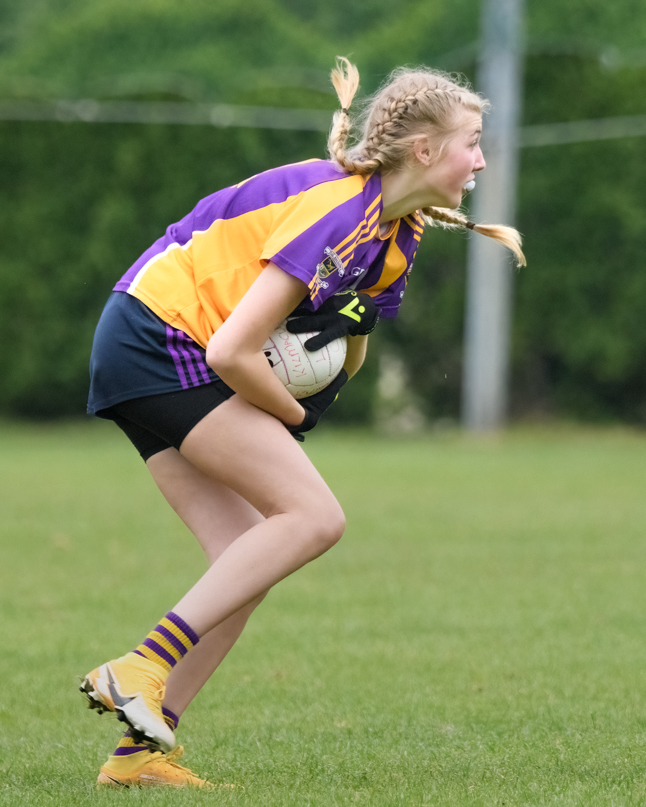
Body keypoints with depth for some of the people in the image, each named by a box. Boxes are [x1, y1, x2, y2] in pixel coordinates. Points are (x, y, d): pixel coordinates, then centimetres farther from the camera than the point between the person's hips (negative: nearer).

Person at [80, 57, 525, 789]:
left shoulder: (399, 234, 7)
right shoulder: (337, 212, -23)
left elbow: (348, 348, 19)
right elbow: (233, 352, -26)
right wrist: (295, 414, -8)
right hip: (162, 337, -9)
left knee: (248, 566, 1)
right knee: (313, 517, -16)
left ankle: (140, 752, 1)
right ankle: (141, 668, -18)